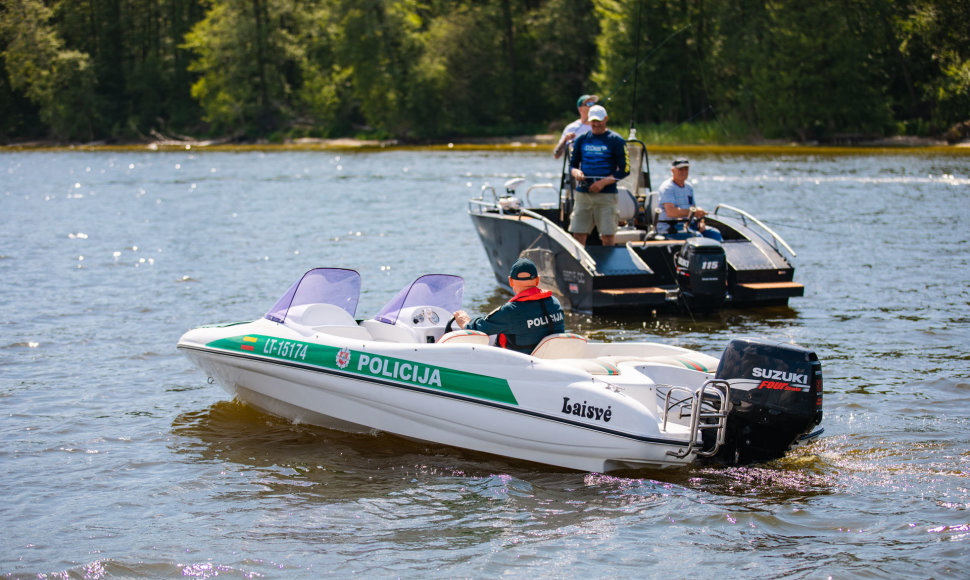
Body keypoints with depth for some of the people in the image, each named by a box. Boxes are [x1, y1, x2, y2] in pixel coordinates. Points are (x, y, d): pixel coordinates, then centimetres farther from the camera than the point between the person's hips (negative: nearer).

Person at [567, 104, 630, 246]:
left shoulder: (616, 141, 1)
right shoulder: (581, 139, 12)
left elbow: (625, 170, -2)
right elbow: (572, 165, 16)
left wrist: (603, 182, -13)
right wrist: (576, 172, -9)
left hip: (606, 194, -3)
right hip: (583, 193, 3)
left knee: (608, 235, -7)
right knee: (578, 234, 0)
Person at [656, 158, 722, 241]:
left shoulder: (689, 187, 17)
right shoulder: (667, 188, -10)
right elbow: (670, 212, -23)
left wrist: (700, 222, -1)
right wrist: (693, 212, -26)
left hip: (688, 225, 8)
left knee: (715, 233, -10)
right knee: (697, 236, -31)